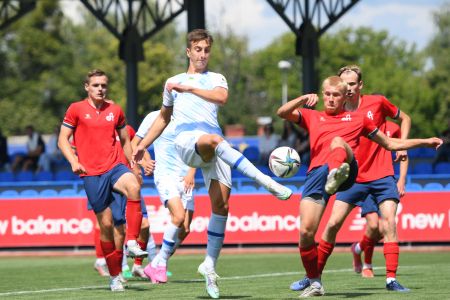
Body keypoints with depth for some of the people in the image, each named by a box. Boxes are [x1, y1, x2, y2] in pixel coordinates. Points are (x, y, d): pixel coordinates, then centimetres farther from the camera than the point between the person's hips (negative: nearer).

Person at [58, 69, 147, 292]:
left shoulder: (115, 111, 13)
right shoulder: (76, 110, 4)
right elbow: (62, 140, 4)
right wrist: (73, 161, -11)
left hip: (115, 167, 2)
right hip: (91, 173, -2)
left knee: (133, 188, -34)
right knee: (106, 223, -1)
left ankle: (132, 243, -29)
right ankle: (115, 276, 13)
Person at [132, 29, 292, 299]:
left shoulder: (216, 79, 20)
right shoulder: (173, 83, 27)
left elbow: (221, 97, -4)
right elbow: (163, 117, 38)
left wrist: (189, 88, -8)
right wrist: (143, 145, 34)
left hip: (214, 141, 1)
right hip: (186, 139, -1)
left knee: (221, 203, -12)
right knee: (214, 140, -39)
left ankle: (210, 264, -2)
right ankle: (267, 182, -53)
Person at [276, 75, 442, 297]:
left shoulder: (358, 118, 28)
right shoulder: (312, 117, 29)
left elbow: (391, 144, 34)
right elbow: (282, 113, 14)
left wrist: (425, 142, 32)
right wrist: (304, 99, -1)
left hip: (347, 170, -2)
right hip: (317, 173, 2)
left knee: (338, 142, -34)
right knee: (306, 231, -14)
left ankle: (337, 175, -69)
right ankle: (314, 282, 5)